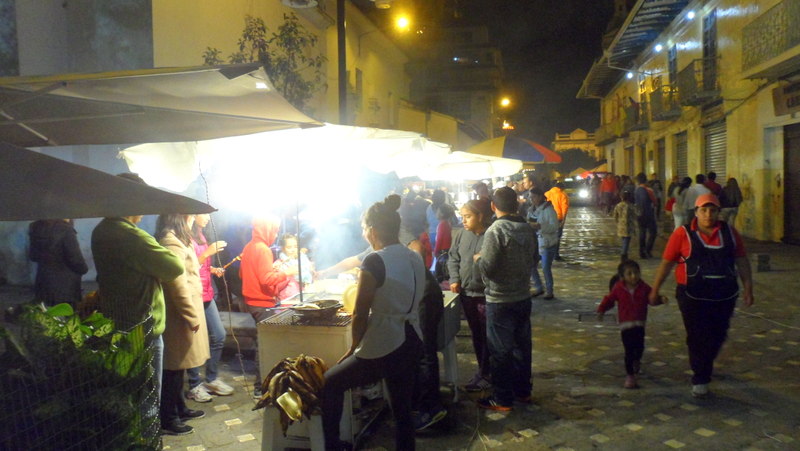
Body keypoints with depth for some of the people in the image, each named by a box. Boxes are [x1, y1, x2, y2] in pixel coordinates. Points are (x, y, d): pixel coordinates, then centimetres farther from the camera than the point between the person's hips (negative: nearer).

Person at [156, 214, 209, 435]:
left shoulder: (176, 240, 15)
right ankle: (167, 419, 9)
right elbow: (178, 284, -22)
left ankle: (180, 408, 30)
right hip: (179, 315, -10)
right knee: (174, 366, -1)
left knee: (178, 364, 18)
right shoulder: (171, 243, -19)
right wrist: (192, 316, -18)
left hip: (180, 314, 10)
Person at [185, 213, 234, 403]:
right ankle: (194, 385, 11)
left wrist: (213, 269, 9)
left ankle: (212, 379, 24)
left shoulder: (200, 236, 16)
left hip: (207, 295, 9)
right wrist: (208, 252, -22)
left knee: (219, 336, 11)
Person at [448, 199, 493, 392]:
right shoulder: (461, 235, 2)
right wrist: (455, 279, 1)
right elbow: (453, 259, 12)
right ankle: (484, 370, 31)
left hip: (487, 294, -6)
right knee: (475, 334, 16)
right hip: (467, 293, 6)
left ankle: (484, 374, 15)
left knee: (487, 335, 5)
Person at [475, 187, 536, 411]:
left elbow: (487, 268, -21)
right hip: (523, 297, 7)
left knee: (500, 351, 4)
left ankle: (503, 399, 14)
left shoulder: (496, 230, -19)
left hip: (500, 301, -7)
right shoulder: (527, 229, 1)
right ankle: (523, 390, 31)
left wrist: (478, 258, -2)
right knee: (522, 345, 18)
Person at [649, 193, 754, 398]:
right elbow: (666, 262, -3)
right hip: (693, 296, -4)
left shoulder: (729, 232, 5)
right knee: (698, 337, -1)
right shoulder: (683, 234, -6)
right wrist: (655, 289, -2)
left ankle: (704, 366, 41)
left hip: (725, 296, 4)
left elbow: (742, 261, 10)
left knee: (717, 336, 14)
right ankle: (700, 380, 12)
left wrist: (748, 288, 5)